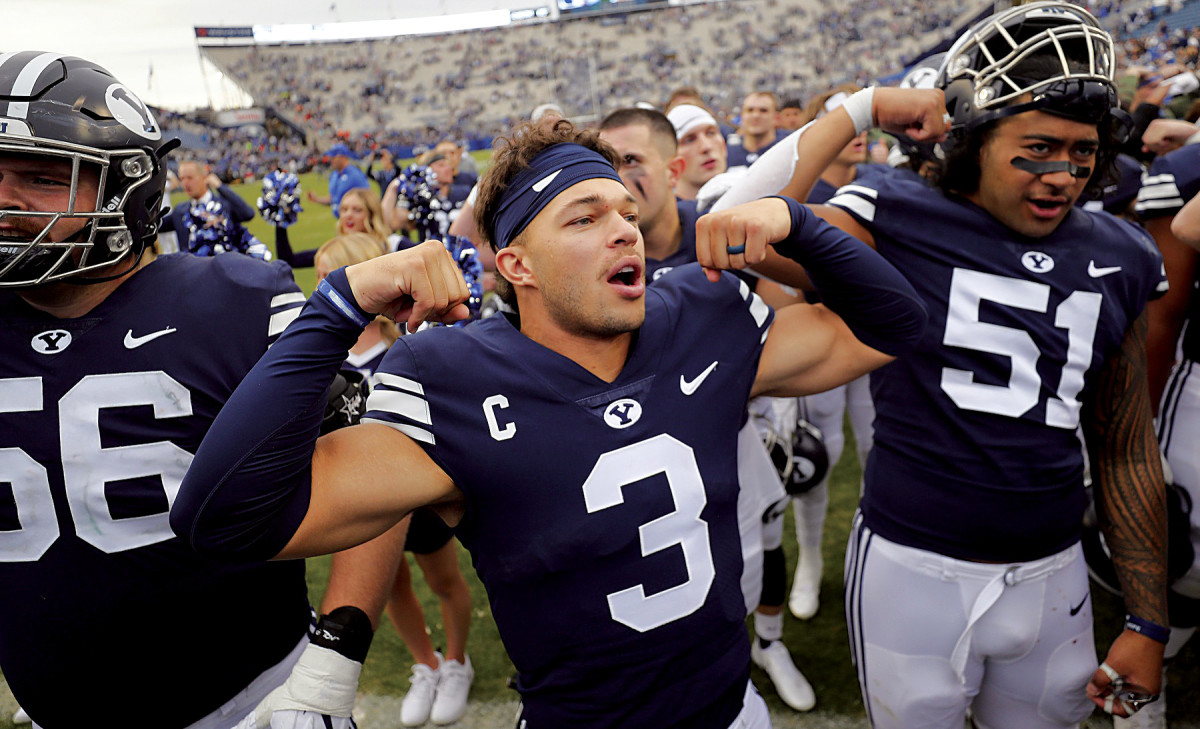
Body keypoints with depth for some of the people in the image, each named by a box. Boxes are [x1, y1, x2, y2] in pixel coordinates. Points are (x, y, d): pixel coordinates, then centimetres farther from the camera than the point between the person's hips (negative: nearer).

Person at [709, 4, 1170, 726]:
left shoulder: (1122, 260, 3)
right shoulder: (901, 220, -10)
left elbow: (1126, 449, 9)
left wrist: (1149, 622, 10)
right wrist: (860, 108, -19)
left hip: (1052, 577, 4)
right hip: (915, 571, -4)